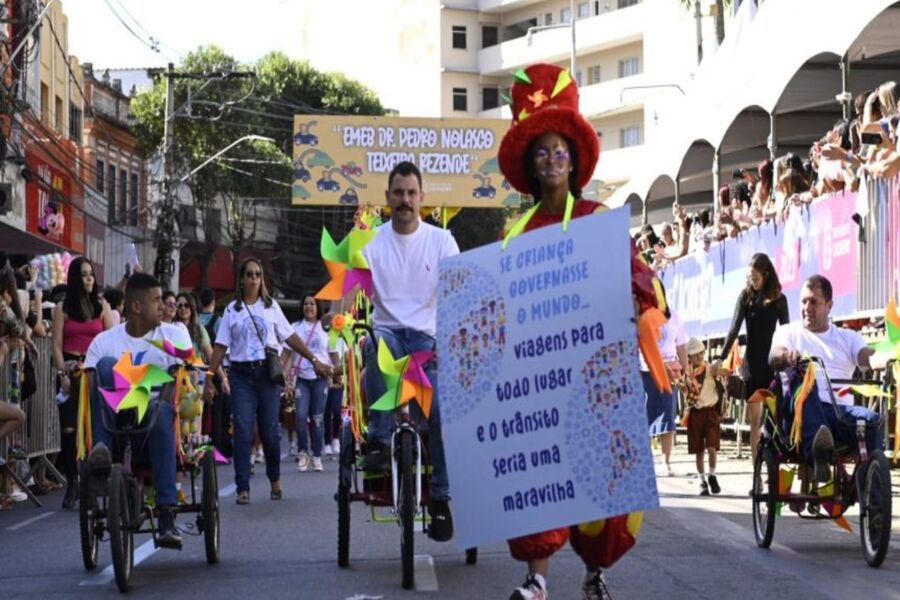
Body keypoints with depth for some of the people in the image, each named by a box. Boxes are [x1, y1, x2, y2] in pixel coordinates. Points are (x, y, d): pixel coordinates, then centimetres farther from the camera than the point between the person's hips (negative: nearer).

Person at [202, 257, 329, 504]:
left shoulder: (271, 306, 9)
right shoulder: (232, 310, 7)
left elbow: (290, 337, 9)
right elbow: (220, 347, 4)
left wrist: (314, 360, 3)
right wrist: (209, 379, -2)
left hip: (267, 372, 1)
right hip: (241, 375, -1)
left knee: (270, 430, 2)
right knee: (243, 431, -8)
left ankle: (275, 480, 22)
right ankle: (243, 488, -7)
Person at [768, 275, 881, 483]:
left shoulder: (848, 337, 24)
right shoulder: (788, 332, 19)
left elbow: (870, 358, 3)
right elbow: (773, 358, -3)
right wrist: (786, 355, -29)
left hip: (841, 410, 2)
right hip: (804, 410, -2)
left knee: (871, 420, -32)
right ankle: (817, 455, -55)